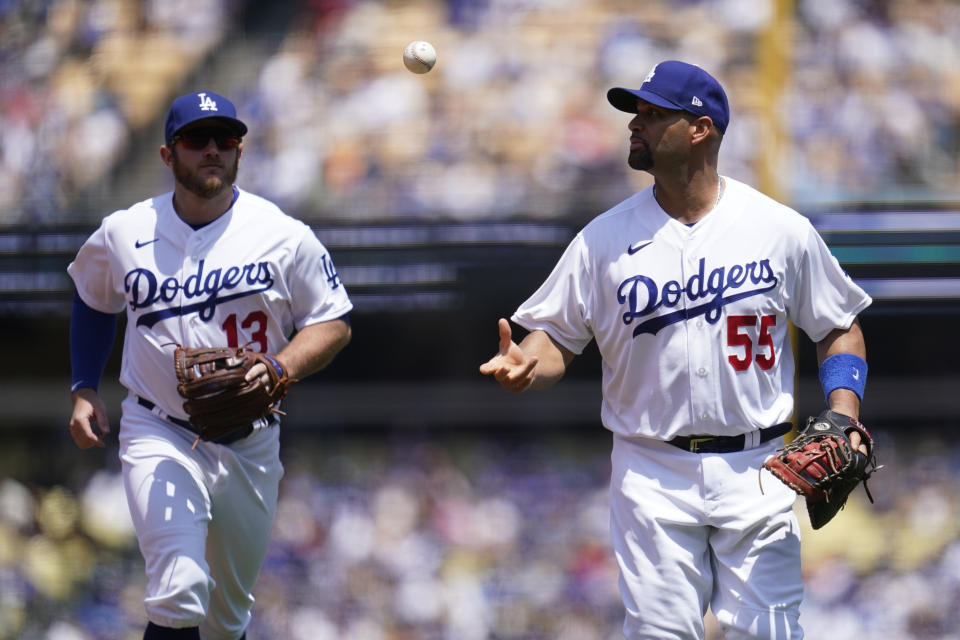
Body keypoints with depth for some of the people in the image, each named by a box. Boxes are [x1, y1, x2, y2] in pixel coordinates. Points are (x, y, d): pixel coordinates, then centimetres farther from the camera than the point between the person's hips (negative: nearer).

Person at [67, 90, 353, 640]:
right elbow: (94, 300, 20)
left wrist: (277, 369, -18)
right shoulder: (124, 235, -1)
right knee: (180, 592, -23)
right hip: (159, 436, -1)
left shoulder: (285, 237, -5)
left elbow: (334, 324, 0)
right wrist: (84, 390, 10)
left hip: (250, 444, 1)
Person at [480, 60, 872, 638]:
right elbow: (558, 336, 4)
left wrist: (843, 422, -5)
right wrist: (524, 365, -19)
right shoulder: (605, 238, 2)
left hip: (755, 468, -1)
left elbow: (840, 328, 9)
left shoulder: (783, 230, 0)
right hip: (653, 476, 1)